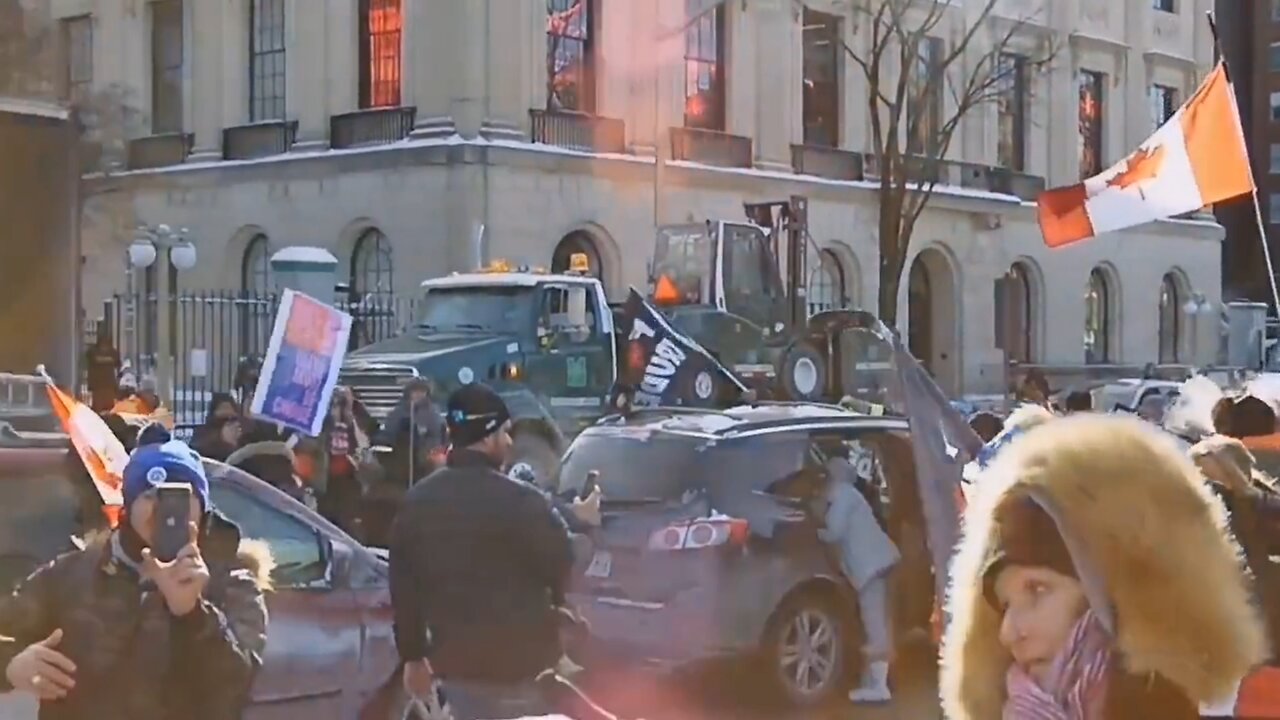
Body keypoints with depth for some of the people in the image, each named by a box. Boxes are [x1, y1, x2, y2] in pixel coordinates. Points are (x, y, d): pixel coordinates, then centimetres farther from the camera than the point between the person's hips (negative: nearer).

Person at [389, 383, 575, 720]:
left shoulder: (416, 502, 5)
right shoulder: (520, 501, -17)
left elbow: (404, 588, 10)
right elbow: (563, 568, -7)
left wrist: (412, 656, 19)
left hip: (454, 661, 6)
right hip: (518, 665, -6)